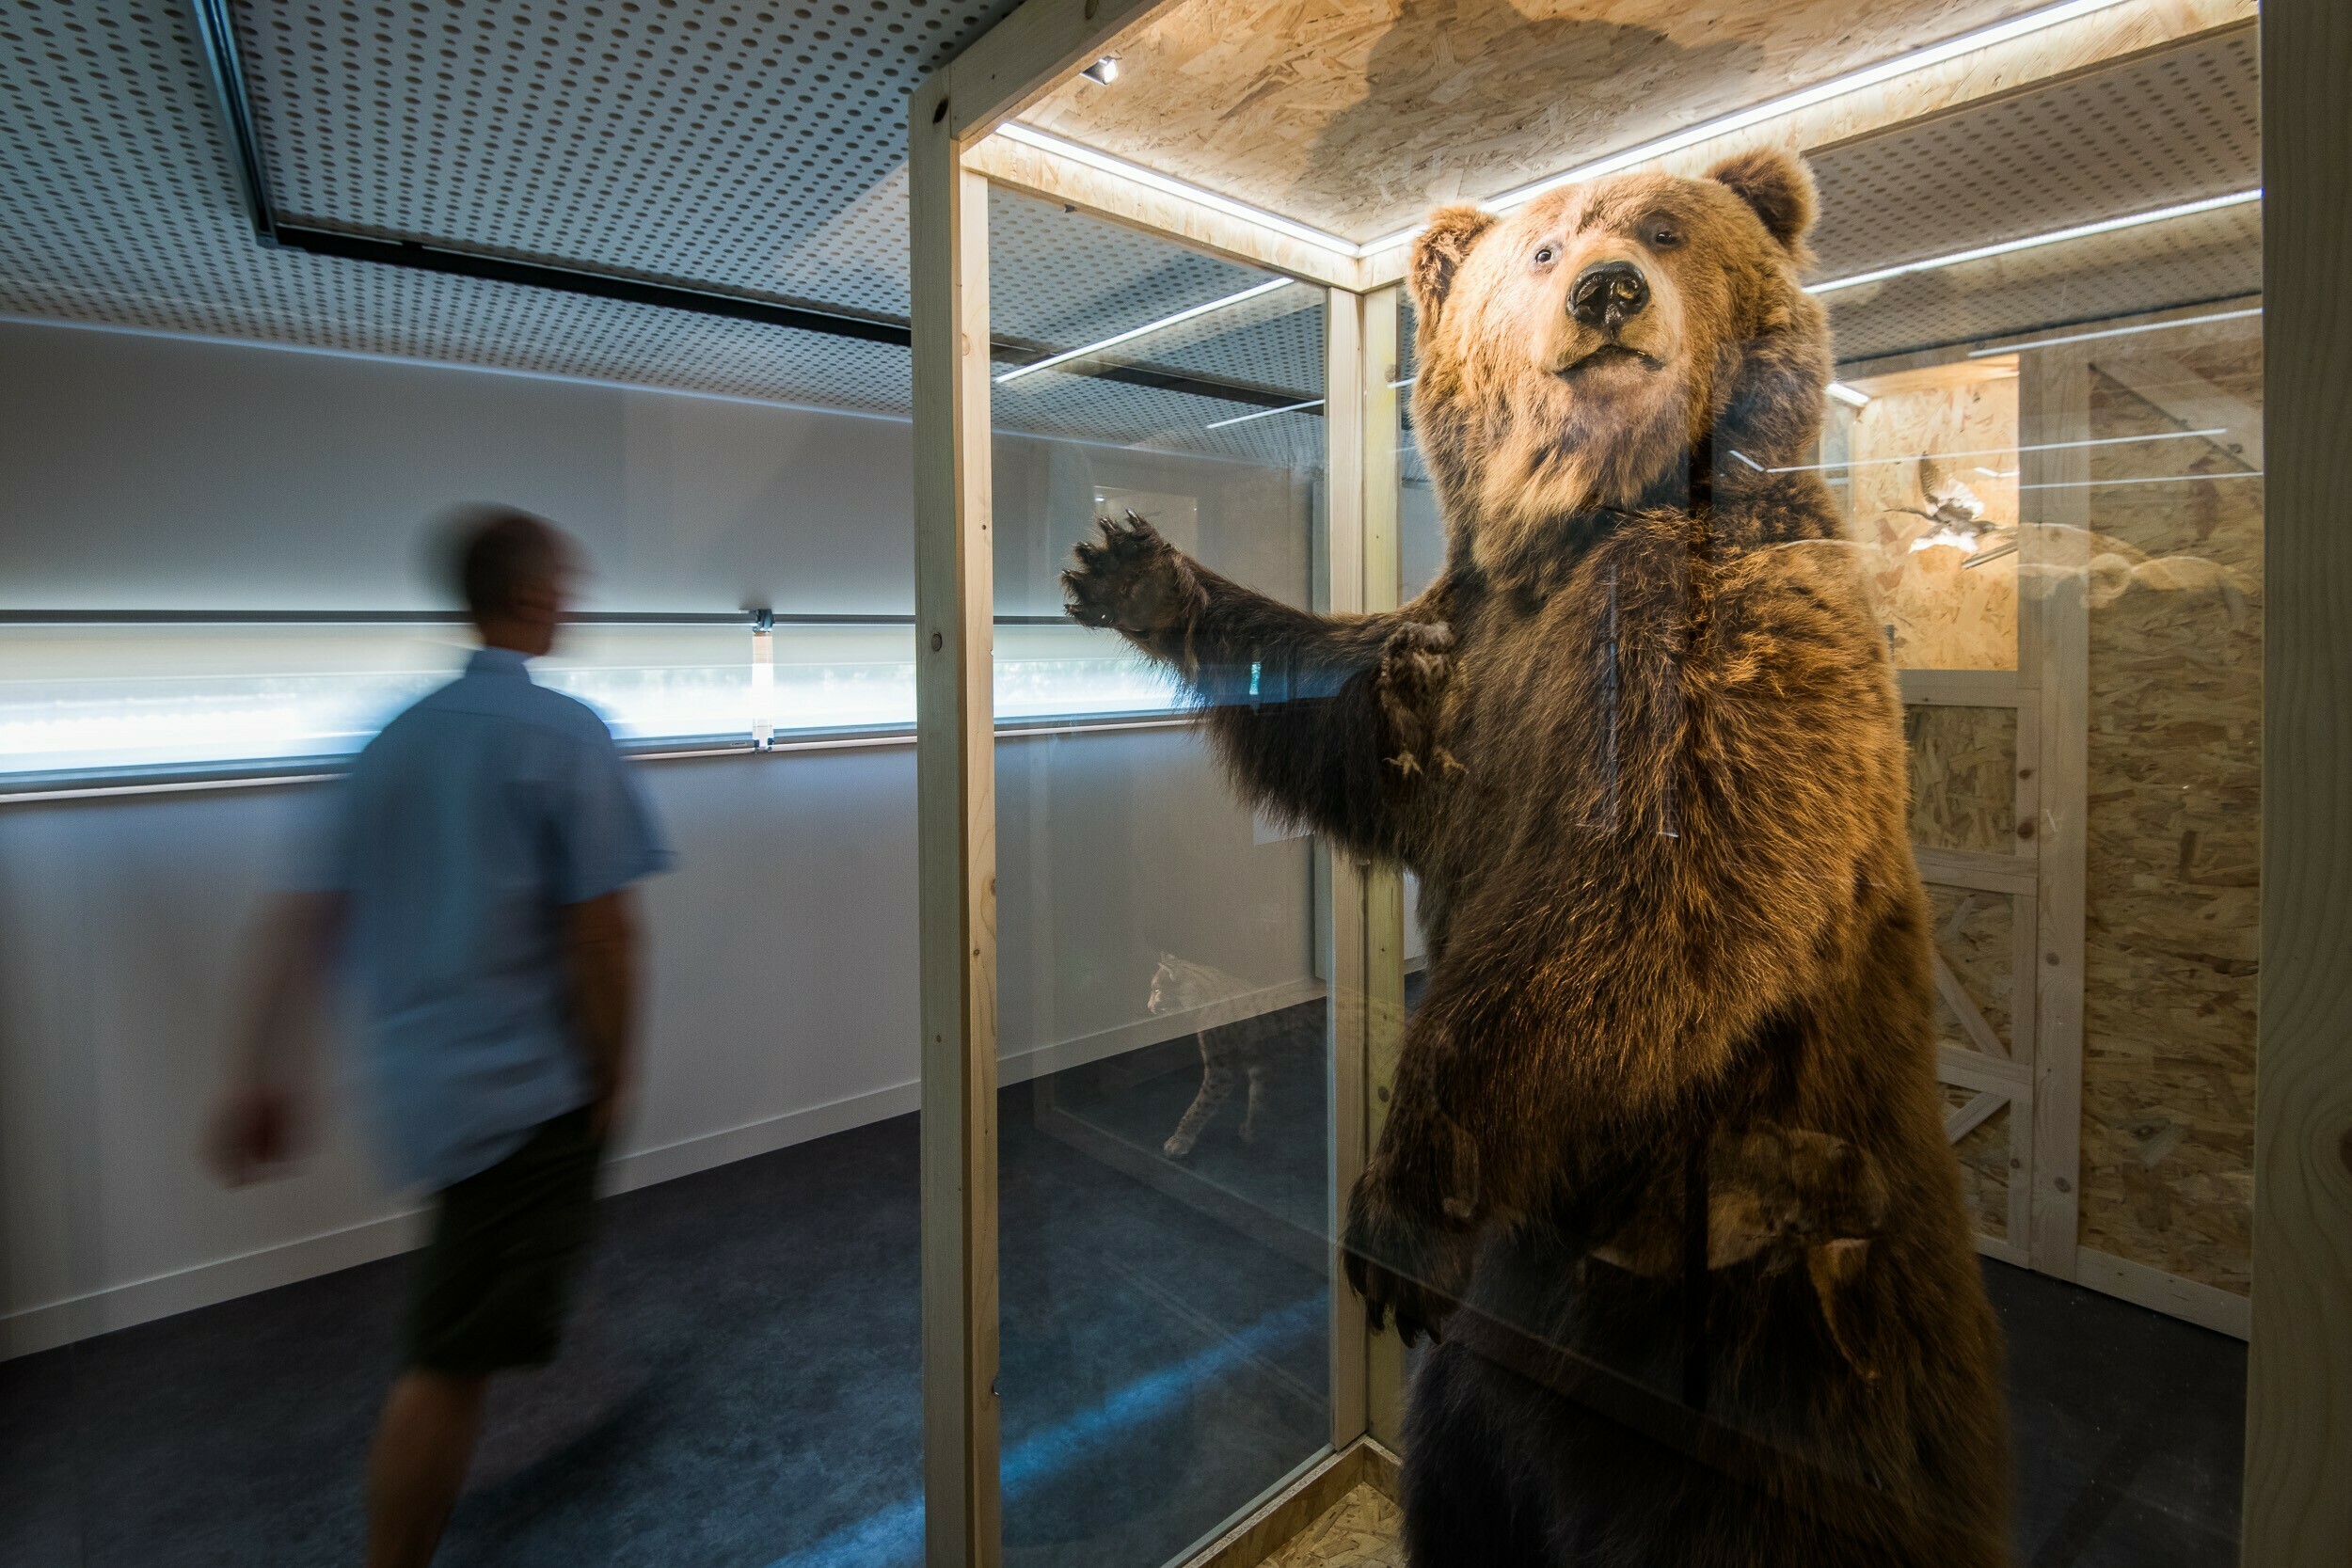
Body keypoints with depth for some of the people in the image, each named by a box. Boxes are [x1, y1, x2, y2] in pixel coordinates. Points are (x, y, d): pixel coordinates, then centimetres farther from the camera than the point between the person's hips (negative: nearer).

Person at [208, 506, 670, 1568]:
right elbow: (602, 930, -19)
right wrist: (614, 1077, -7)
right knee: (451, 1359, 3)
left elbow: (305, 913, 4)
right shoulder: (563, 731, -16)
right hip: (525, 1085, -8)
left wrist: (264, 1071, 9)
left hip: (413, 1075, 8)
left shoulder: (388, 730, 4)